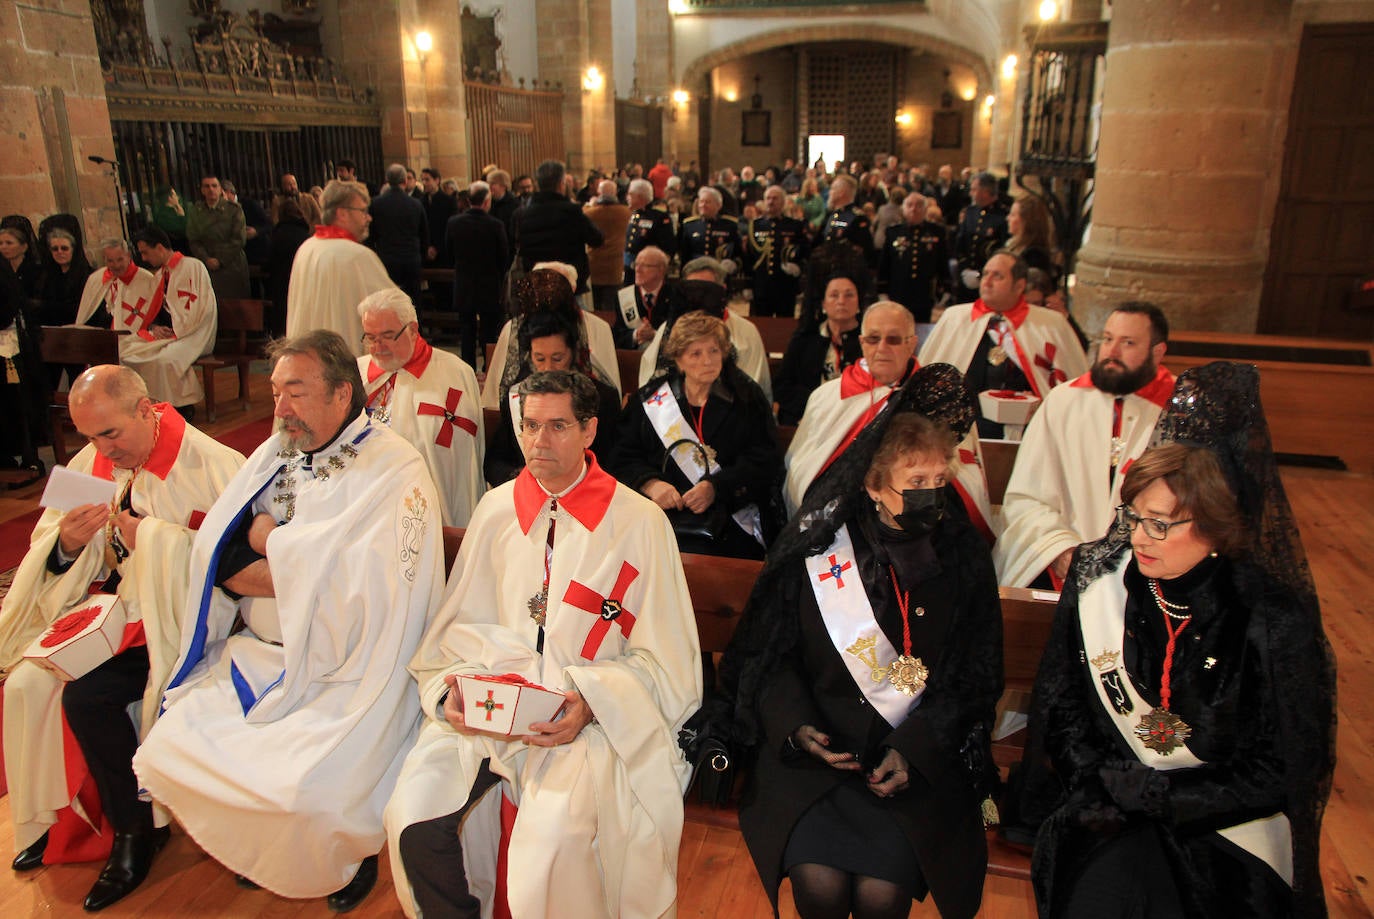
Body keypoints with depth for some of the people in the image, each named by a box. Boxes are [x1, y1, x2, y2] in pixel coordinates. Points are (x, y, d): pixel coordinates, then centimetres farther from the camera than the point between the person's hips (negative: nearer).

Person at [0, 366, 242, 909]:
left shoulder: (212, 466, -16)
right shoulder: (91, 464, 4)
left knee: (87, 696, -22)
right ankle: (58, 817, 18)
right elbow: (49, 556, 8)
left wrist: (154, 538, -25)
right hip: (112, 606, 7)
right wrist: (66, 544, -16)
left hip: (178, 620, -7)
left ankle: (134, 829, 2)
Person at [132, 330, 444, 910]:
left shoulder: (394, 470, -12)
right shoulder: (274, 455, 9)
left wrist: (270, 540, -9)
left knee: (306, 793, -24)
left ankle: (350, 861, 12)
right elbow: (218, 561, 5)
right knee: (166, 752, -5)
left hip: (345, 672, -7)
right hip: (258, 655, 7)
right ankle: (257, 852, 23)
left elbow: (363, 586, -22)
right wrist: (301, 563, -13)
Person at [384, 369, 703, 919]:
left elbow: (662, 661, -2)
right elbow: (463, 626, 11)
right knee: (411, 821, -17)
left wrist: (590, 703, -18)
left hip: (592, 715, -3)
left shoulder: (639, 522, -3)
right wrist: (452, 689, -9)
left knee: (556, 841, -28)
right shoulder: (496, 510, 10)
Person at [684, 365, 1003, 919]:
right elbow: (770, 652, 2)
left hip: (918, 753, 1)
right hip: (815, 743, 0)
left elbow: (974, 675, 3)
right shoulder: (816, 546, -3)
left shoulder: (964, 555, 1)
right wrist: (796, 726, -13)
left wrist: (913, 748, -8)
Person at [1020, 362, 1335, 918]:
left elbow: (1280, 771, -6)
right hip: (1106, 803, 2)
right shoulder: (1097, 583, -5)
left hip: (1226, 826, -1)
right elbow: (1060, 705, 4)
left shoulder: (1276, 622, -11)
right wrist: (1106, 785, -10)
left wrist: (1156, 797, -13)